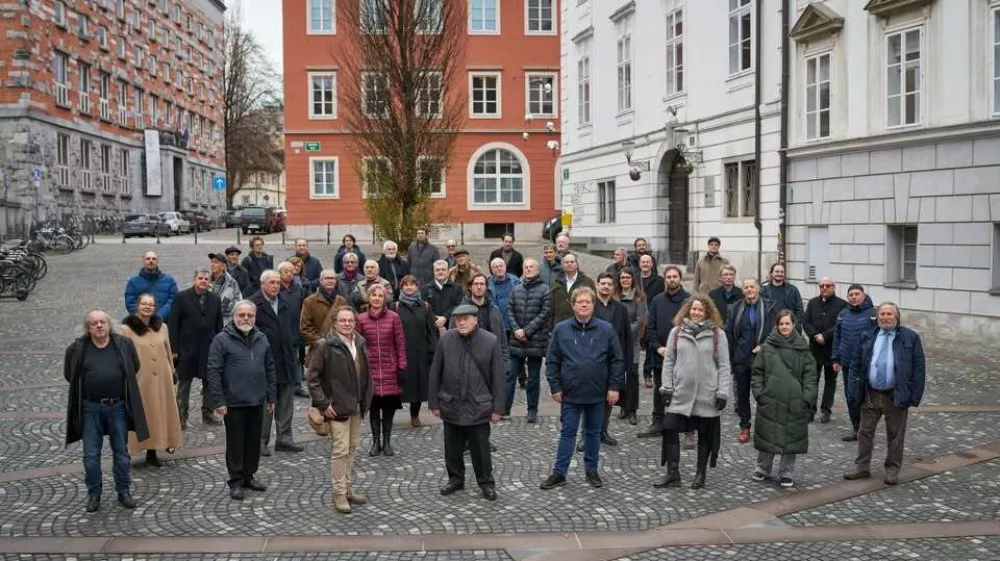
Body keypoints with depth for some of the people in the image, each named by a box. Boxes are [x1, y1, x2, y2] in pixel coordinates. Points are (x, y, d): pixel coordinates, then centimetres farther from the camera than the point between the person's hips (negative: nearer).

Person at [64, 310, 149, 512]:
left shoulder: (124, 344, -4)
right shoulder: (77, 349, -5)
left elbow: (135, 367, 10)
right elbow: (69, 375, 9)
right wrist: (87, 387, 7)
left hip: (118, 406, 0)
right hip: (90, 408, 0)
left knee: (121, 452, 10)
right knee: (91, 455, 6)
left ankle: (124, 491, 22)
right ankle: (94, 494, 19)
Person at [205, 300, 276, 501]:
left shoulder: (262, 339, 9)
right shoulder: (222, 340, -8)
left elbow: (270, 369, 15)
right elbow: (213, 372, -10)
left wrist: (271, 397, 12)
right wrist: (219, 401, -13)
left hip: (257, 402, 5)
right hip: (234, 403, -5)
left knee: (254, 441, 12)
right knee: (236, 443, 3)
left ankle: (249, 476, 26)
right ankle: (236, 482, 13)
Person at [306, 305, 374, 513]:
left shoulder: (359, 343, 7)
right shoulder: (325, 345, -12)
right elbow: (312, 377, -12)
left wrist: (367, 398, 10)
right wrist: (323, 403, -15)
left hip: (357, 406, 7)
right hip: (337, 406, -7)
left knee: (352, 448, 14)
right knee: (340, 449, -5)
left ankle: (347, 488, 25)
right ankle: (339, 493, 6)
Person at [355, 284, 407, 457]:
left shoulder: (394, 317, -2)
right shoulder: (361, 319, 1)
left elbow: (400, 344, 1)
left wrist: (402, 366, -2)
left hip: (390, 370, 0)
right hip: (370, 370, 1)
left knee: (389, 406, 5)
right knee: (374, 406, 7)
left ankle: (387, 442, 17)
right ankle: (376, 441, 18)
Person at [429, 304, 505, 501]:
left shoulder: (491, 341, -8)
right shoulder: (445, 339, -3)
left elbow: (498, 377, -4)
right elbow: (435, 373, 3)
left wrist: (497, 407, -4)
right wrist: (434, 402, 3)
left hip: (479, 407, -2)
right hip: (451, 405, 2)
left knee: (481, 449, 6)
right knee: (452, 448, 14)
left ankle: (486, 483, 22)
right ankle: (455, 479, 32)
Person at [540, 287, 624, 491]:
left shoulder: (606, 329, -2)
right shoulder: (561, 329, -2)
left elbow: (617, 360, 1)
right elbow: (552, 361, 2)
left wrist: (614, 387, -3)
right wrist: (555, 386, -2)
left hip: (597, 393, 1)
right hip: (570, 394, -1)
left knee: (593, 432, 13)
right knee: (567, 433, 5)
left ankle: (591, 470, 26)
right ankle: (559, 473, 11)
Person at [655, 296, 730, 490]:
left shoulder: (717, 335, 0)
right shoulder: (676, 332, 5)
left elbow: (724, 366, -1)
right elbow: (668, 362, 7)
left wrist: (723, 392, -6)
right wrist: (666, 387, 1)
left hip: (707, 395, -1)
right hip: (680, 393, 1)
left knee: (706, 435, 8)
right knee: (670, 430, -3)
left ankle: (700, 474, 22)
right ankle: (672, 474, 8)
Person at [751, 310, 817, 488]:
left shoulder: (802, 348, 2)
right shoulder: (767, 347, 1)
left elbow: (810, 375, 1)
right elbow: (757, 372, 5)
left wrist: (807, 398, -6)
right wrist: (759, 393, -4)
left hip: (794, 403, 0)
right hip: (769, 401, 0)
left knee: (791, 437, 5)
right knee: (767, 436, 9)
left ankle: (786, 474, 17)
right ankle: (763, 469, 26)